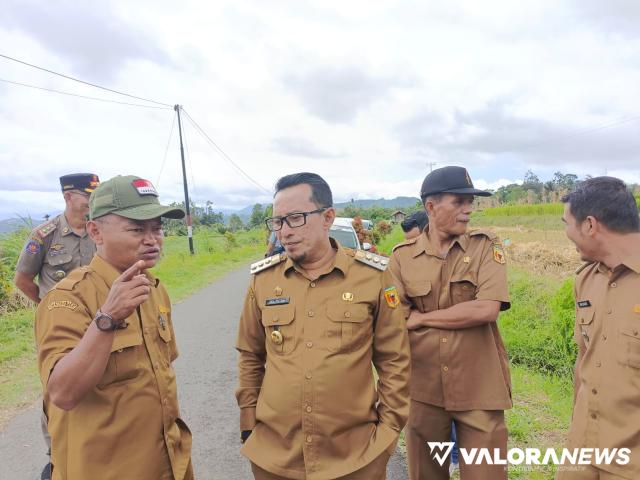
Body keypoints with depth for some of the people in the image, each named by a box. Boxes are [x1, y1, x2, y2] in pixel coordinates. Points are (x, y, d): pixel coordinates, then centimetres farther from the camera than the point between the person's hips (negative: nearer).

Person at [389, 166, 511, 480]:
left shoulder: (486, 246, -3)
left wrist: (421, 318, -12)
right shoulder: (403, 256, -2)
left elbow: (487, 310, -17)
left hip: (479, 388, -1)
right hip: (423, 388, 1)